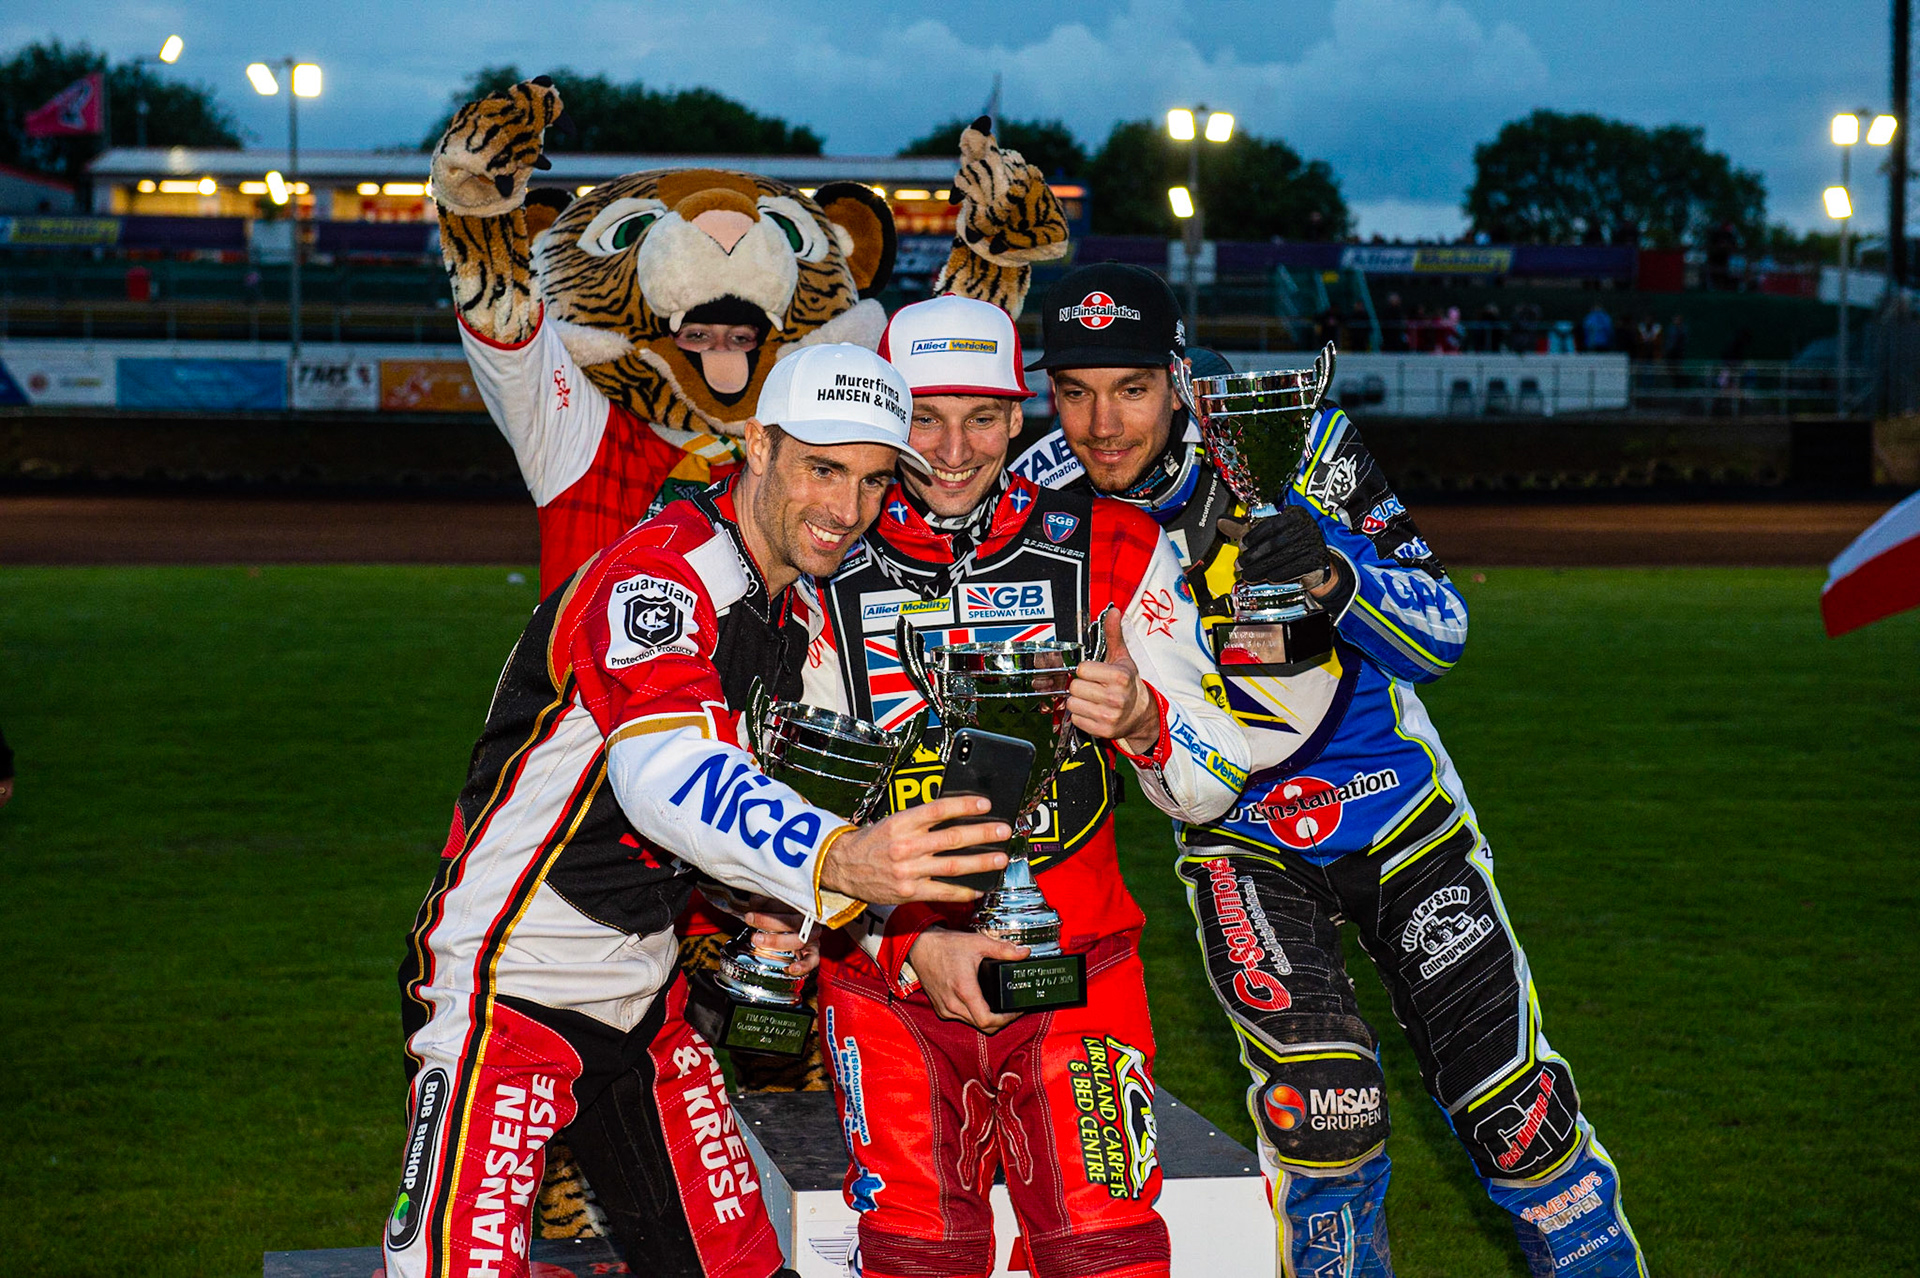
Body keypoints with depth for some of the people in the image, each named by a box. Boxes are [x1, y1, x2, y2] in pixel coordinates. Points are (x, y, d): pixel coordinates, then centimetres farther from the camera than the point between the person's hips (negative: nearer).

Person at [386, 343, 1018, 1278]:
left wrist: (778, 914, 1)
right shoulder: (656, 576, -22)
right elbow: (664, 772, -41)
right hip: (509, 985, -9)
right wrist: (838, 862, -56)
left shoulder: (801, 615, 7)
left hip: (641, 991, 9)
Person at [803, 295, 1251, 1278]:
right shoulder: (823, 574, 2)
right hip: (888, 969, 0)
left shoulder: (1111, 551, 2)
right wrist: (913, 944, -13)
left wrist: (1141, 721, -19)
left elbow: (1212, 789, 2)